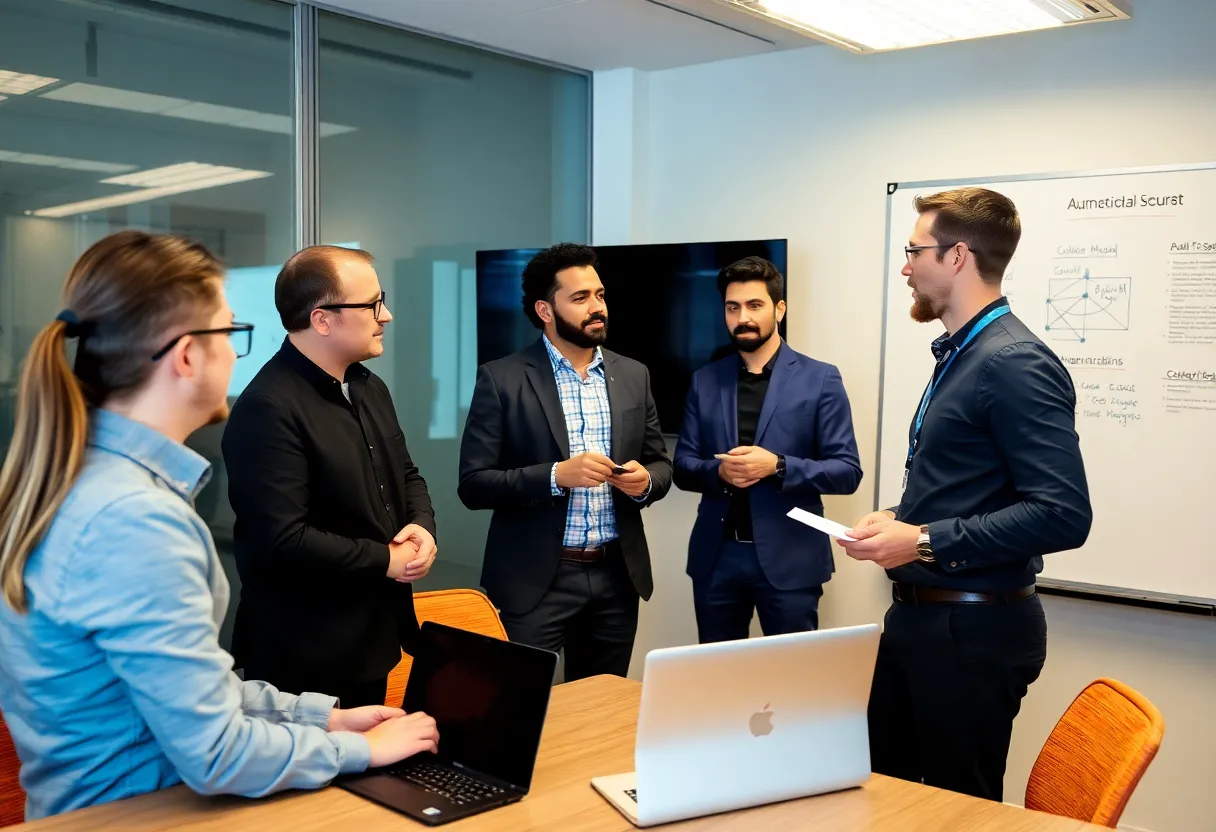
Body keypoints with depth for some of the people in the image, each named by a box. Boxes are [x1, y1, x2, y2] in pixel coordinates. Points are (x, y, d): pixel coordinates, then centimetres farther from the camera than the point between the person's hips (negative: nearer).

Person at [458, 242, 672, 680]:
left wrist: (645, 480, -10)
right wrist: (555, 475, -22)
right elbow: (473, 483, -9)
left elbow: (661, 463, 13)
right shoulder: (502, 379, -6)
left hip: (616, 575, 4)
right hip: (535, 579, -4)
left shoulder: (633, 376, 7)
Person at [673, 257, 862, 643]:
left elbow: (847, 471, -5)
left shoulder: (820, 379, -2)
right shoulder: (705, 381, 8)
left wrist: (777, 466, -19)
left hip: (789, 558, -3)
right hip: (716, 556, 3)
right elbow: (682, 465, 8)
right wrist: (719, 471, -14)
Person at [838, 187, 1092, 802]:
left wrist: (926, 542, -23)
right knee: (885, 787, 18)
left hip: (976, 628, -9)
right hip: (918, 613, 9)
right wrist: (900, 520, 3)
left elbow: (1063, 515, -25)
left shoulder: (1015, 363, -19)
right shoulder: (959, 355, 10)